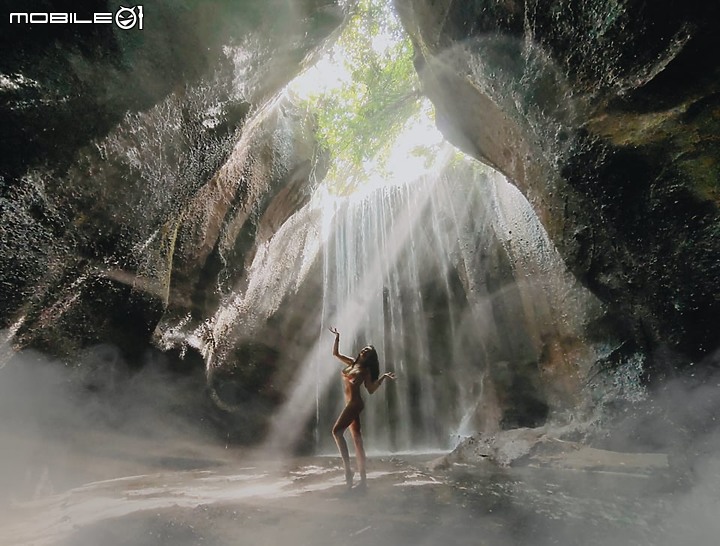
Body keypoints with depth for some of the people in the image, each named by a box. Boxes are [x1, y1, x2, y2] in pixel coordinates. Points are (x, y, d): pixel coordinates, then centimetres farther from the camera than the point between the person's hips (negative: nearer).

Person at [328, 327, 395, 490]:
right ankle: (363, 479, 10)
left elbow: (371, 390, -7)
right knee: (357, 441, 6)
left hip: (354, 403, -7)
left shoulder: (365, 369, -2)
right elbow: (335, 353, 18)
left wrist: (383, 377, -15)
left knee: (337, 430, -20)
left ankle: (347, 468, -17)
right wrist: (337, 337, 10)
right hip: (351, 404, 7)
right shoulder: (352, 363, 14)